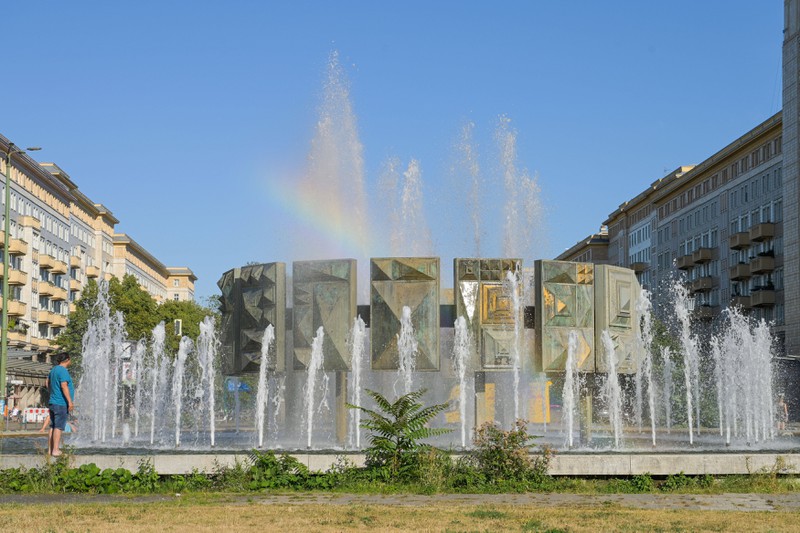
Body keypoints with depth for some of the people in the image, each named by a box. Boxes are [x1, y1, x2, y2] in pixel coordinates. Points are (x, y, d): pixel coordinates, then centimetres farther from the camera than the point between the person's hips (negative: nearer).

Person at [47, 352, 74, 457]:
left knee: (53, 426, 11)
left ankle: (50, 449, 13)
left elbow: (48, 383, 26)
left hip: (53, 402, 9)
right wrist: (70, 401, -20)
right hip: (61, 403, -9)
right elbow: (64, 386, -22)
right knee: (59, 427, -9)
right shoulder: (63, 371, -14)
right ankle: (55, 450, -13)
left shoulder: (54, 370, 14)